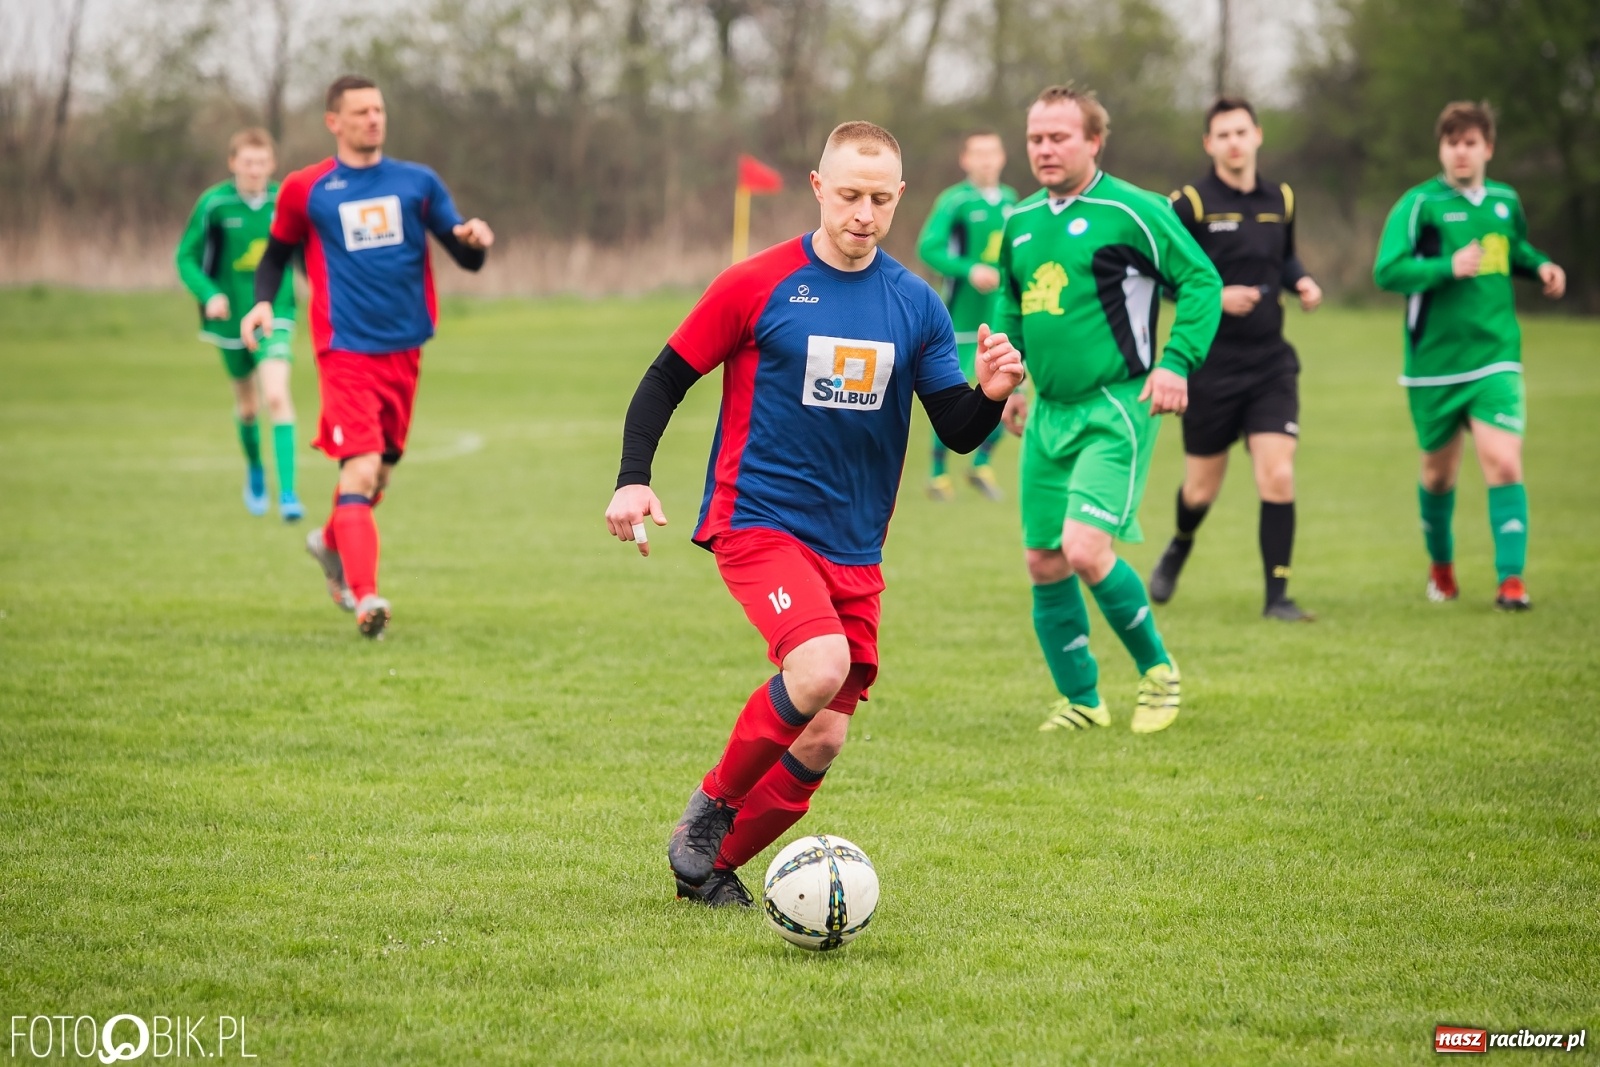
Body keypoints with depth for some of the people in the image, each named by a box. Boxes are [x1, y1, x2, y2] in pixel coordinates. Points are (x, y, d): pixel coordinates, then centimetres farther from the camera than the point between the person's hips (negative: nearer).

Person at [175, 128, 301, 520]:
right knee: (247, 405, 15)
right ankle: (255, 471, 45)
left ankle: (287, 493, -21)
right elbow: (186, 257, -5)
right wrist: (208, 294, -21)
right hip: (231, 318, 1)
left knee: (276, 395, -20)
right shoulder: (214, 204, -11)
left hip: (274, 315, -1)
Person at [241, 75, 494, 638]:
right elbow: (278, 251, 16)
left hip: (404, 351, 4)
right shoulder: (305, 190, 3)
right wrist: (262, 301, -2)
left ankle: (331, 543, 45)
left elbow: (467, 257, 6)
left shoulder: (418, 183, 8)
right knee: (362, 470, -19)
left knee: (381, 471, 15)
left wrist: (474, 239, -17)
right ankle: (366, 596, -23)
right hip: (346, 352, -4)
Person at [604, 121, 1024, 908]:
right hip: (758, 522, -5)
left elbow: (959, 434, 5)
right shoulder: (755, 286, -5)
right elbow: (665, 380, 1)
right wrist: (633, 480, -11)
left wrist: (990, 393, -17)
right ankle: (711, 808, -5)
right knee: (819, 667, -29)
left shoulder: (916, 305, 6)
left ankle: (712, 867, 22)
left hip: (854, 549, 5)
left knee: (822, 741, 2)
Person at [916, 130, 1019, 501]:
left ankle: (982, 463, 20)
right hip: (962, 316, -5)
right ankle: (938, 473, 14)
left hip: (1003, 317, 5)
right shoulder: (955, 200, -10)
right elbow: (928, 247, -18)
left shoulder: (1010, 200, 8)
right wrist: (969, 270, -28)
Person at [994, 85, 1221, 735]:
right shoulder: (1021, 222, 11)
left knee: (1085, 549, -18)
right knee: (1045, 564, 5)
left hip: (1115, 411, -7)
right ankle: (1081, 701, 19)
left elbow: (1202, 281, -7)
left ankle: (1156, 669, 4)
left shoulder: (1131, 212, -9)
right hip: (1048, 413, 7)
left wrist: (1175, 363, -16)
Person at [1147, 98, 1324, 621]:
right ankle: (1180, 548, 43)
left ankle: (1277, 595, -3)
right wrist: (1215, 295, -20)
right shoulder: (1190, 204, -7)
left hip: (1271, 363, 3)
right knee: (1202, 489, 9)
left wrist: (1301, 282, 3)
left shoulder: (1280, 200, 8)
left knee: (1278, 479, -11)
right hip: (1209, 366, -3)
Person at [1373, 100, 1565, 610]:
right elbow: (1387, 271, -17)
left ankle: (1511, 579, -15)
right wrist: (1449, 268, -29)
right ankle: (1441, 564, 37)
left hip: (1495, 358, 2)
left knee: (1503, 462, -16)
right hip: (1435, 362, -2)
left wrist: (1541, 265, 8)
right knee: (1439, 471, 13)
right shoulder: (1420, 204, -8)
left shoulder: (1506, 201, 7)